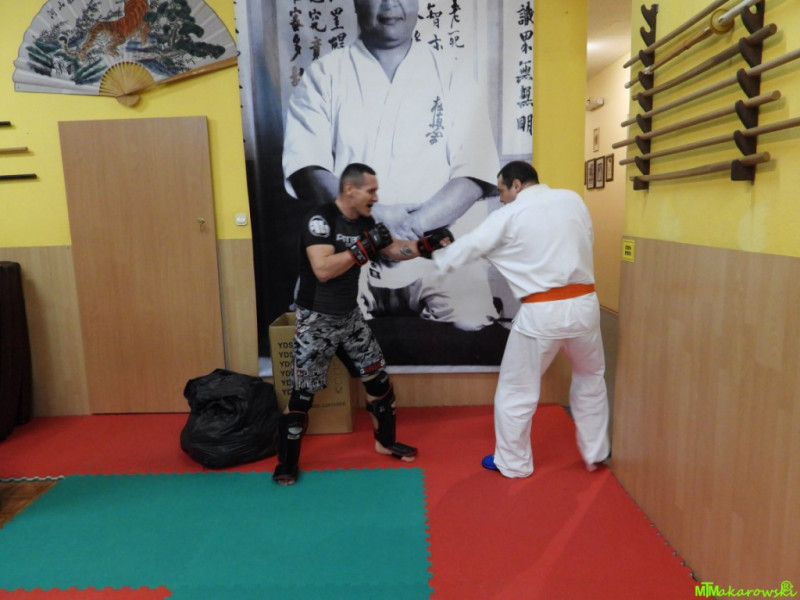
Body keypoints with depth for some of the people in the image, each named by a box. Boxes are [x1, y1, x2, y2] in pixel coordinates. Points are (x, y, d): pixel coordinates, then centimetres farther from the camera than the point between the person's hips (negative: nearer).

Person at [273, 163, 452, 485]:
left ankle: (385, 441, 32)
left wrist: (428, 244, -5)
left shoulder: (365, 221, 3)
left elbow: (395, 250, 11)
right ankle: (286, 463, 17)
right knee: (303, 392, 0)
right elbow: (323, 270, -30)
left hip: (350, 315, 7)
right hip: (316, 319, -7)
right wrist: (365, 246, -28)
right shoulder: (320, 219, -20)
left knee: (377, 377, 12)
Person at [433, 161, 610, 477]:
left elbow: (470, 246, 6)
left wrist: (438, 256, 23)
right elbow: (583, 243, 17)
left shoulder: (509, 216, -3)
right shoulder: (573, 199, 8)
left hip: (541, 312, -5)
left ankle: (513, 462, 28)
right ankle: (595, 454, 38)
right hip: (584, 304, 5)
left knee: (515, 389, 13)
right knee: (591, 378, 27)